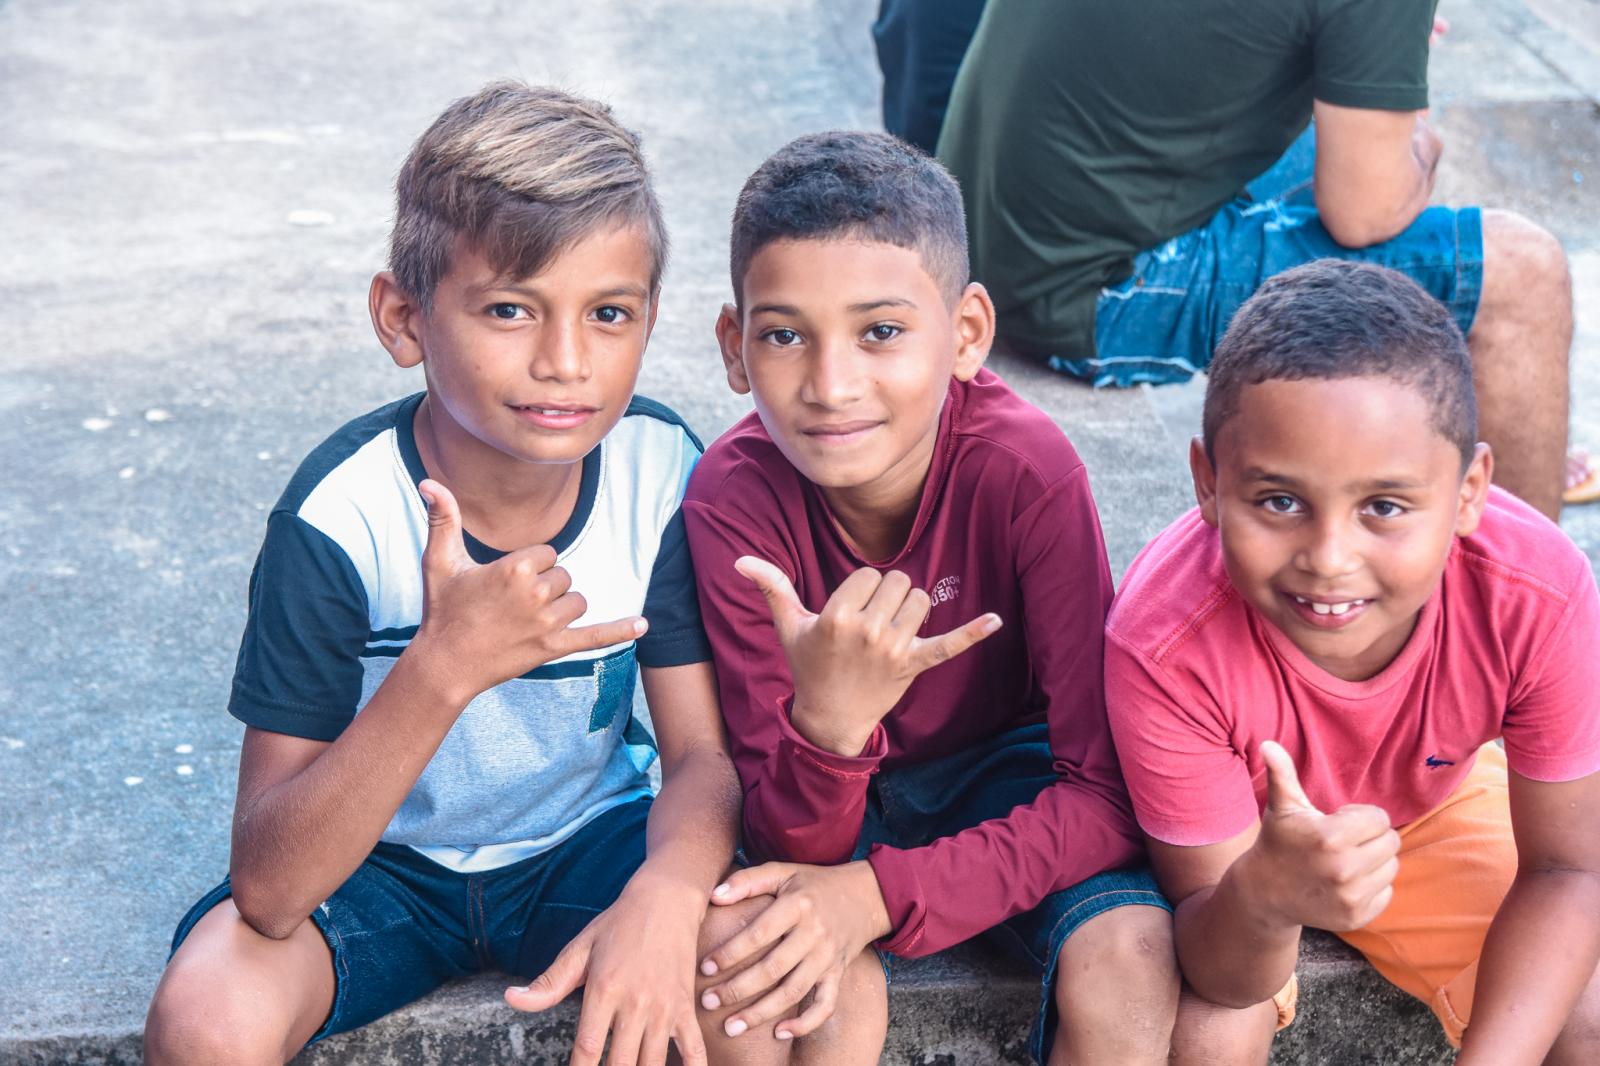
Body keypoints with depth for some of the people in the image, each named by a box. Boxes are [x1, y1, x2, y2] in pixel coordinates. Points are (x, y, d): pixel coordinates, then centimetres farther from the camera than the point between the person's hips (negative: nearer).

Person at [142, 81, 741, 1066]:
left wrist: (666, 893, -35)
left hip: (587, 842, 2)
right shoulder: (342, 515, -26)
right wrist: (442, 669, -44)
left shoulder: (663, 468, -17)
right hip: (376, 863, -2)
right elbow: (269, 893, -29)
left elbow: (705, 751, -11)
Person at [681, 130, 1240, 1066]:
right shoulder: (734, 497, -24)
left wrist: (880, 894, -35)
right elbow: (794, 842, -24)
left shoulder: (1026, 466, -27)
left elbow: (1108, 787, -24)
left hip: (1009, 768, 1)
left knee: (1132, 960, -28)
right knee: (789, 980, -32)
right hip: (831, 796, 0)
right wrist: (825, 724, -47)